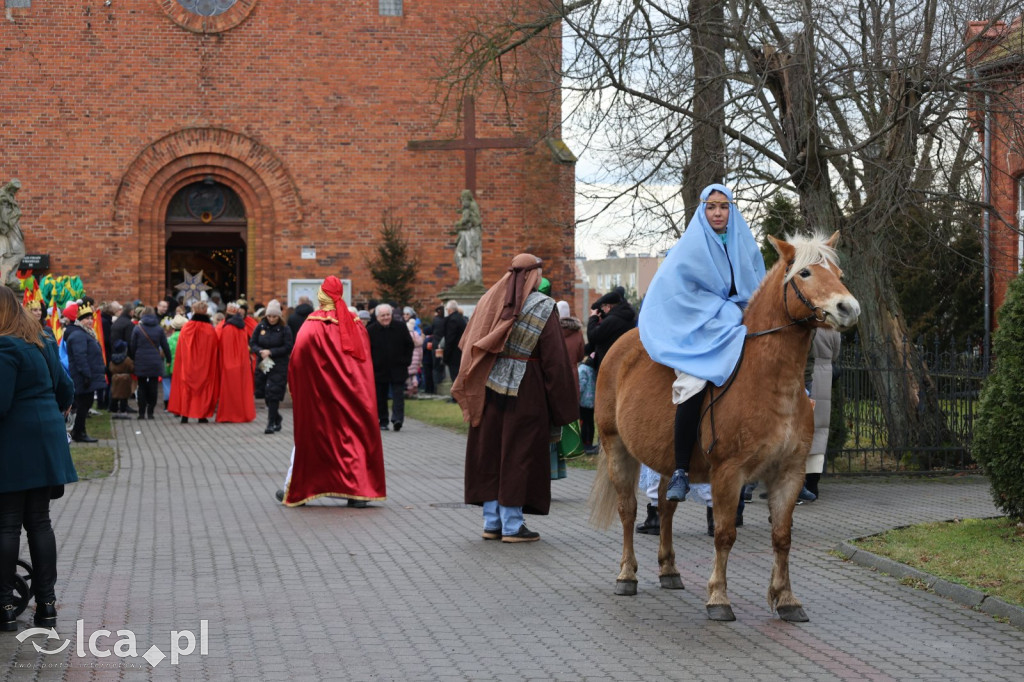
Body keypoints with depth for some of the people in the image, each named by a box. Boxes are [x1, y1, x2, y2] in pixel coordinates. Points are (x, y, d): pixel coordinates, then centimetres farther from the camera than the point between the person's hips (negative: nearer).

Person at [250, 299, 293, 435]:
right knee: (265, 394, 9)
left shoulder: (285, 329, -6)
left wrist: (270, 352, -15)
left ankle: (271, 423, -4)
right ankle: (277, 418, 31)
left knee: (273, 393, -10)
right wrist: (261, 351, -13)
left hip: (279, 366, -4)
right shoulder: (261, 326, 5)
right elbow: (252, 343, 7)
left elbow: (288, 347, -9)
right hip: (263, 365, 4)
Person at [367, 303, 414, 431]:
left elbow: (409, 345, 8)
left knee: (398, 394, -10)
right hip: (379, 370, 0)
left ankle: (397, 419, -16)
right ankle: (383, 422, 17)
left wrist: (406, 361, 1)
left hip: (398, 369, 0)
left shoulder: (400, 327, 0)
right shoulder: (370, 330, -3)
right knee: (380, 398, 7)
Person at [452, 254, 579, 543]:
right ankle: (512, 525, 3)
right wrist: (561, 410, -4)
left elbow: (467, 343, 9)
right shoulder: (543, 308, -7)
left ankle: (492, 523, 14)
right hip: (524, 391, -5)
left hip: (488, 387, 5)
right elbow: (554, 359, -8)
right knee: (517, 454, 1)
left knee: (490, 452, 10)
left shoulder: (490, 300, 7)